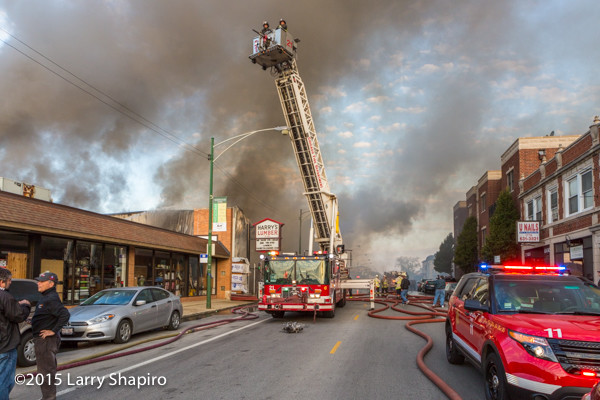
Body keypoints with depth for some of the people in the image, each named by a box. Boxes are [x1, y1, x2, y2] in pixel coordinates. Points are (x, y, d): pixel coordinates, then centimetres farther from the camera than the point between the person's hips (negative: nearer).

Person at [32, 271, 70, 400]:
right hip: (43, 339, 11)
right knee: (48, 369, 20)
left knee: (45, 371, -4)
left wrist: (53, 330, -25)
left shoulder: (51, 299, -20)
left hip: (46, 340, -11)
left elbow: (65, 315, -30)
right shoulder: (45, 297, 13)